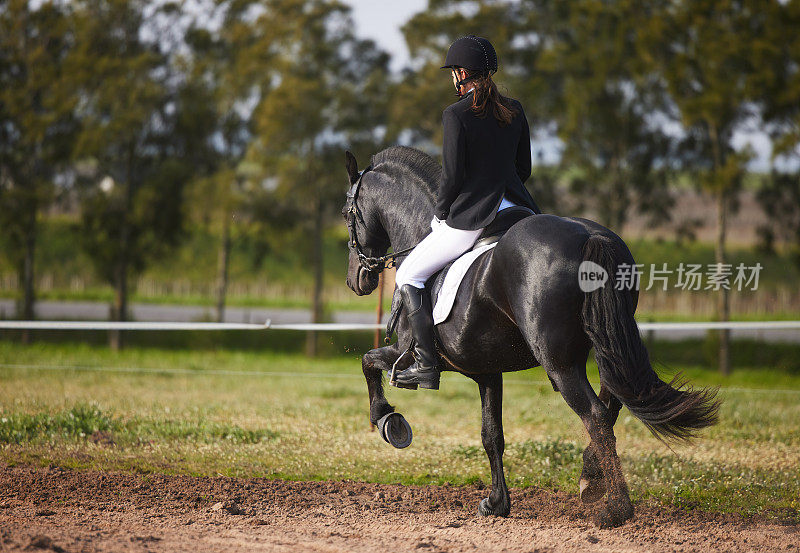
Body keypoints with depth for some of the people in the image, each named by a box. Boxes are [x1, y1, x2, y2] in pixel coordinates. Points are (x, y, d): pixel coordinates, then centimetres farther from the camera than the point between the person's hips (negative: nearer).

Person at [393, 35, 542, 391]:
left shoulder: (456, 115, -13)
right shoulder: (515, 111, 6)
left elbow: (452, 177, -13)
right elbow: (523, 168, 12)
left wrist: (440, 215, 4)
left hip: (471, 217, -6)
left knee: (409, 277, 9)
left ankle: (426, 364, 1)